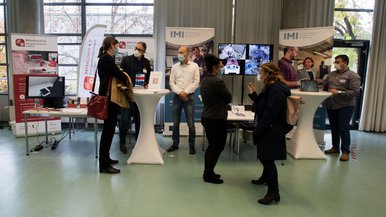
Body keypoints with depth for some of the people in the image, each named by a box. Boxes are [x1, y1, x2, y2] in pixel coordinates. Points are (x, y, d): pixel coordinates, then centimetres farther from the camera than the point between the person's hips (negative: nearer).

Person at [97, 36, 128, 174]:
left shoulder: (104, 58, 17)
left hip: (107, 96, 11)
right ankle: (104, 165, -1)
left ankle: (105, 158, 29)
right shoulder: (107, 59, -14)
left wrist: (121, 78, 1)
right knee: (108, 130, -7)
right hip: (109, 98, -11)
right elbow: (120, 75, -16)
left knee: (108, 129, 17)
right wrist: (126, 80, 3)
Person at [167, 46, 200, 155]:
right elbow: (171, 82, 3)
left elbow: (196, 82, -5)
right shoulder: (174, 67, 7)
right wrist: (179, 92, -11)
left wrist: (185, 92, -12)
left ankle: (192, 145, 11)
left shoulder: (194, 66, 0)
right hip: (177, 96, 3)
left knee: (191, 123, -2)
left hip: (189, 96, -3)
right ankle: (175, 143, 21)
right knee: (175, 122, 8)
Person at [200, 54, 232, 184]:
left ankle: (208, 172, 28)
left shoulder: (204, 81, 7)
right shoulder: (218, 82, -21)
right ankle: (209, 175, 12)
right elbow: (228, 98, -11)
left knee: (212, 145, 19)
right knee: (218, 147, 5)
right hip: (217, 119, -9)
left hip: (206, 117, 9)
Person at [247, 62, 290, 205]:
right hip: (267, 129, 11)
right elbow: (262, 105, 15)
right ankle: (266, 178, 46)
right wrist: (253, 94, 4)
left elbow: (269, 114, -25)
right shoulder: (270, 88, 12)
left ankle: (273, 192, -1)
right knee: (264, 156, 25)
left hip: (271, 130, -11)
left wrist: (258, 131, -22)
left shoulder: (276, 91, -21)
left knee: (268, 159, -8)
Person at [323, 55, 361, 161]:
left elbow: (355, 92, -15)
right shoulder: (331, 74, 11)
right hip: (331, 105, 6)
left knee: (343, 128, -3)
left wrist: (339, 92, -21)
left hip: (345, 106, -6)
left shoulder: (353, 76, -7)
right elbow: (324, 86, 17)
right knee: (334, 128, 13)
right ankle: (335, 147, 26)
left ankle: (345, 151, 7)